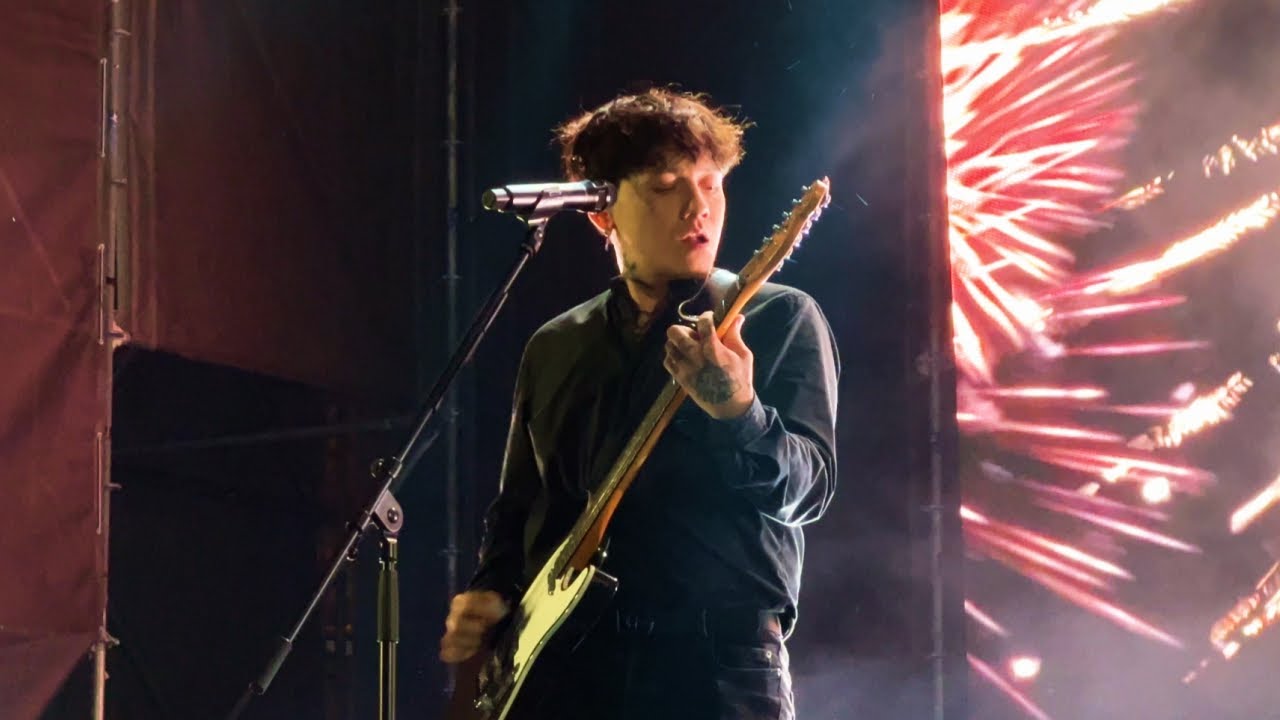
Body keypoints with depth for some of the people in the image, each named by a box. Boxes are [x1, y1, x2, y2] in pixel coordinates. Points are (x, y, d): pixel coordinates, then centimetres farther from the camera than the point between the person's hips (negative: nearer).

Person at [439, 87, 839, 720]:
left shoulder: (779, 320, 4)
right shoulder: (553, 350, 16)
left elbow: (810, 487, -7)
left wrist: (738, 416, -25)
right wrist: (489, 592, 4)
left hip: (719, 666, -3)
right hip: (562, 669, 4)